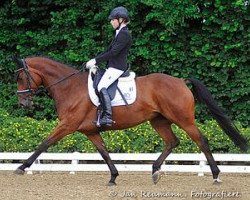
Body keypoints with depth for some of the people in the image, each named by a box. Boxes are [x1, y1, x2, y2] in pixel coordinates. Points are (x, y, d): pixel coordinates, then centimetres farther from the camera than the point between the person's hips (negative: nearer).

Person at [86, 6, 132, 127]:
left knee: (102, 86, -26)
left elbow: (113, 53, -20)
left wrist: (96, 61, -16)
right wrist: (94, 60, 13)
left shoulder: (124, 34, -14)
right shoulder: (120, 34, 19)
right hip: (113, 66, 11)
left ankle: (107, 117, -33)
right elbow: (109, 51, 22)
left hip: (117, 68, -11)